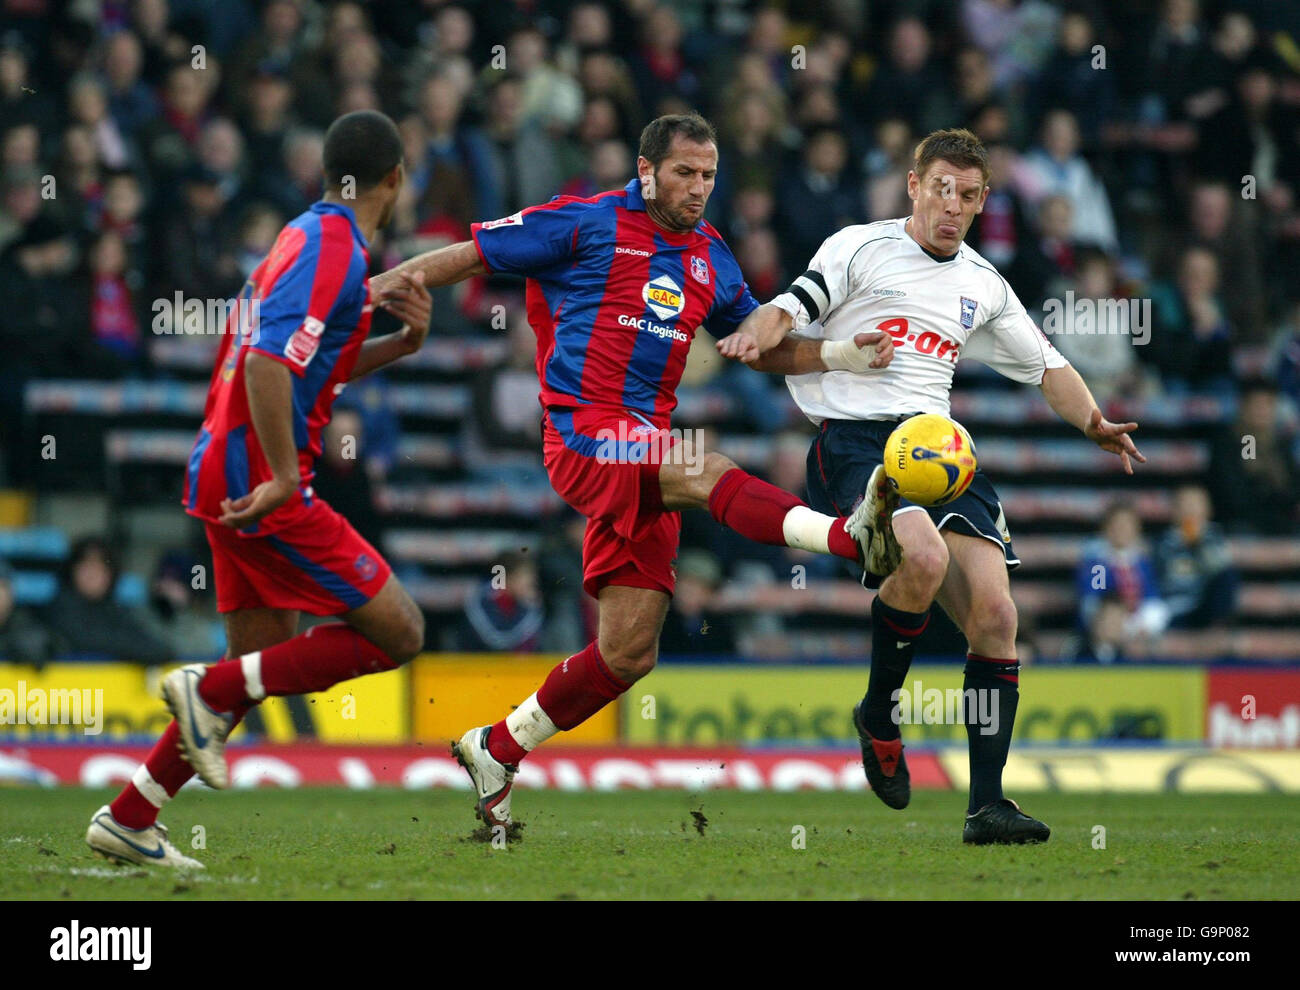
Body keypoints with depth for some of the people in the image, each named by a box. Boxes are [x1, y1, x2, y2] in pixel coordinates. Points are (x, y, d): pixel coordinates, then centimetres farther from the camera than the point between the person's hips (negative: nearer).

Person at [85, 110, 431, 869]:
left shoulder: (311, 238, 16)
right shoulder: (333, 251, -15)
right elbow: (267, 363, -27)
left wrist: (401, 342, 14)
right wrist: (283, 478, -24)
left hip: (234, 479, 10)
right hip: (261, 481, -10)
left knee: (261, 661, 15)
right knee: (399, 633, -6)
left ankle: (129, 819, 14)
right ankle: (212, 690, -7)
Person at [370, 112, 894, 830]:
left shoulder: (709, 256, 17)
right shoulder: (586, 224, 0)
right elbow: (469, 256, 3)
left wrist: (843, 356, 11)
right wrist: (371, 290, -7)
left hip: (642, 459, 7)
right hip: (583, 435, -7)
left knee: (629, 650, 2)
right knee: (707, 473, -33)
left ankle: (496, 750, 17)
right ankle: (851, 534, -56)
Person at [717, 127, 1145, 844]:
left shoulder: (984, 286, 19)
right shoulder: (861, 247, 5)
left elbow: (1046, 366, 27)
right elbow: (787, 313, -2)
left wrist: (1094, 424, 9)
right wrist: (756, 335, -26)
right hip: (854, 440, -5)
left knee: (994, 613, -13)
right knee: (924, 558, -34)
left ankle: (986, 804, -10)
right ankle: (879, 713, -7)